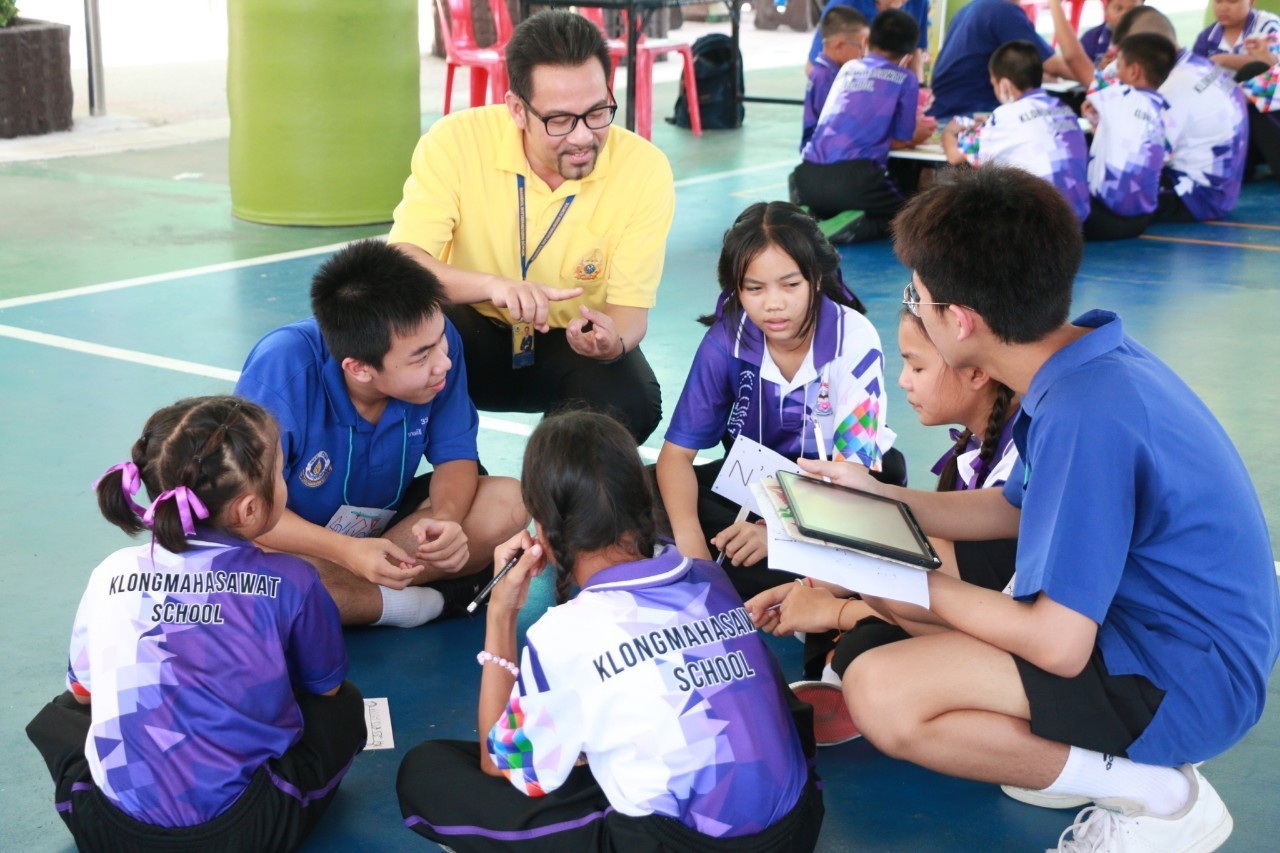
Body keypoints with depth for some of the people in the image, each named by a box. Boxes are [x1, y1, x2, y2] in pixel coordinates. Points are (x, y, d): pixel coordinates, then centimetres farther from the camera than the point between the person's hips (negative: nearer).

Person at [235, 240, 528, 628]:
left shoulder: (436, 339, -21)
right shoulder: (283, 368, -31)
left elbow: (455, 456, -9)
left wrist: (446, 519, -32)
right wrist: (347, 552, -40)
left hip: (385, 527, 4)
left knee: (507, 502, -20)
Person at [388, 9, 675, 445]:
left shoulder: (644, 168, -18)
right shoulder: (457, 141, -21)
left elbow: (629, 308, -15)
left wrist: (613, 341, -40)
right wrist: (492, 286, -46)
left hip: (571, 346, 1)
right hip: (473, 336, 0)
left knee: (633, 403, -31)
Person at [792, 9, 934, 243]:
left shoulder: (848, 68, 20)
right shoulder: (905, 79, 6)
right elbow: (901, 140, 11)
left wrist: (912, 128, 45)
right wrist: (917, 134, 34)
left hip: (807, 179, 5)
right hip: (853, 179, -5)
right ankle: (853, 229, -12)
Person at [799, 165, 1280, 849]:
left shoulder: (1083, 419, -30)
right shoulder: (1093, 361, 0)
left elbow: (1056, 644, -27)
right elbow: (1016, 509, 18)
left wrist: (922, 588, -12)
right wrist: (879, 499, 15)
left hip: (1186, 686, -10)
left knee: (880, 696, -23)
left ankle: (1157, 796, -8)